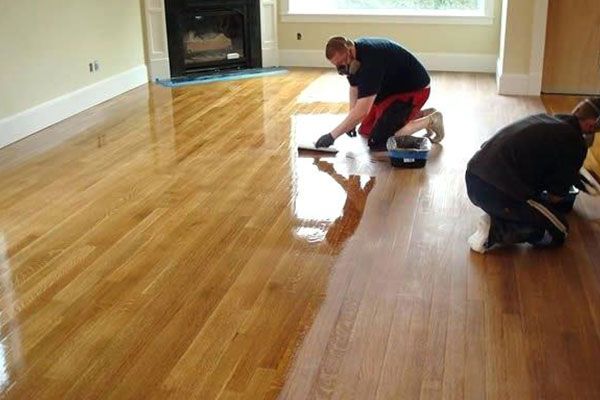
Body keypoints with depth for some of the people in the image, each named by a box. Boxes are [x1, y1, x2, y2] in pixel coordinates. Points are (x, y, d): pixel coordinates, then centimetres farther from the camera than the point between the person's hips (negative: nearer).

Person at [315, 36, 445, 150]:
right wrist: (351, 121, -2)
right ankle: (422, 114, 19)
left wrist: (332, 136, -33)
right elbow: (354, 87, 11)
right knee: (365, 130, 15)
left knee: (377, 141, -18)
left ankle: (430, 120, -4)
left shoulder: (370, 61, -35)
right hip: (391, 88, 10)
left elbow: (361, 112, -38)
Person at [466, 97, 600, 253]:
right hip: (496, 191, -9)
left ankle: (495, 219, 11)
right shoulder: (575, 144, -3)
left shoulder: (544, 118, 21)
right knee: (558, 233, 8)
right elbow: (557, 195, 4)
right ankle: (495, 232, -4)